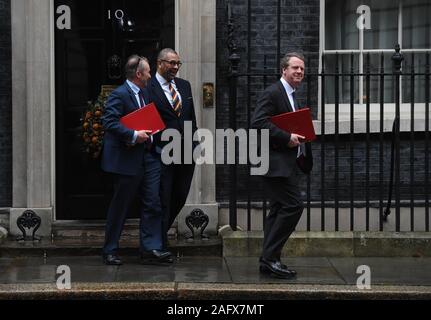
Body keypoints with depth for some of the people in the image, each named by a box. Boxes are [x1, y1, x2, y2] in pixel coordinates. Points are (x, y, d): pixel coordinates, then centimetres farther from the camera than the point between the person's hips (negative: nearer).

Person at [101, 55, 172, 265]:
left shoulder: (143, 93, 16)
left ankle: (151, 249, 5)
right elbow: (109, 121, -22)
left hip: (147, 157, 8)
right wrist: (133, 135, -24)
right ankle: (110, 251, 13)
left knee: (153, 204, 2)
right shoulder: (119, 95, -12)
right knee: (120, 206, 2)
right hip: (127, 159, -8)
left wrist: (150, 134, 7)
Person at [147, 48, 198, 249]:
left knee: (180, 197, 13)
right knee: (163, 200, -1)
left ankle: (159, 233, 32)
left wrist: (195, 143, 11)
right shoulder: (147, 88, -9)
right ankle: (160, 245, 6)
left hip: (187, 151, 6)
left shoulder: (184, 85, 13)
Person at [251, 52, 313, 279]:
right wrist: (287, 138, -23)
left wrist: (299, 134, 6)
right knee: (293, 205, -15)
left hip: (286, 162, 11)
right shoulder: (272, 93, -11)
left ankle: (268, 260, 15)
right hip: (276, 162, -11)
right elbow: (258, 122, -22)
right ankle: (270, 257, -10)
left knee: (279, 209, 11)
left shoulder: (291, 96, 20)